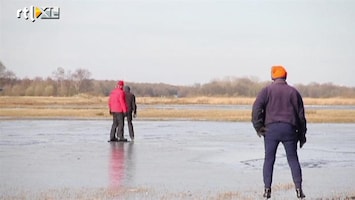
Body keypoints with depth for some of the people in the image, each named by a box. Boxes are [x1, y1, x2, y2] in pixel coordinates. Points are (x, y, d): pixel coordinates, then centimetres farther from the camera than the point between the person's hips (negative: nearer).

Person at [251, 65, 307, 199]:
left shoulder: (267, 90, 5)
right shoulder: (293, 92, 12)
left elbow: (256, 108, -10)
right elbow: (301, 115, 13)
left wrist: (258, 127, -7)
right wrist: (302, 135, 18)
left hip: (271, 128, -1)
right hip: (289, 129, 1)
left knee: (269, 159, 6)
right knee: (293, 159, 8)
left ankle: (267, 189, 0)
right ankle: (298, 188, 0)